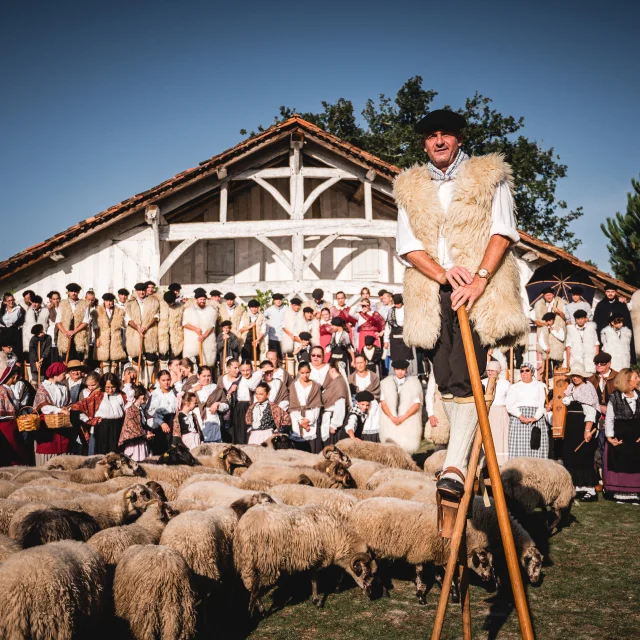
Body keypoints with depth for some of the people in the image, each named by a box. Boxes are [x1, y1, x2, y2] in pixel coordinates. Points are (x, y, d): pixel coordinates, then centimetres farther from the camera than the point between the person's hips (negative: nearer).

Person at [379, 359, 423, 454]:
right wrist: (392, 417, -10)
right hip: (390, 420, 1)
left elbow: (416, 405, 1)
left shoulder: (414, 383, 4)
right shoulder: (386, 383, 9)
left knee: (407, 445, -15)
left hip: (408, 419, -1)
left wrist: (403, 417, -10)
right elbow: (383, 403, 5)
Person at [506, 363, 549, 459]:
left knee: (536, 447, -10)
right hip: (518, 418, 0)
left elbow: (542, 405, 4)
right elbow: (509, 406, 3)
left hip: (536, 418, 0)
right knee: (519, 447, -11)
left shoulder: (540, 386, 15)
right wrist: (520, 416, -14)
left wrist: (534, 418, -13)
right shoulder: (514, 387, 15)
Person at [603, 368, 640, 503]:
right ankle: (620, 492, 12)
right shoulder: (615, 397, -6)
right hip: (619, 436, -3)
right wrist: (610, 436, -9)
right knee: (620, 464, 3)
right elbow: (609, 418, -3)